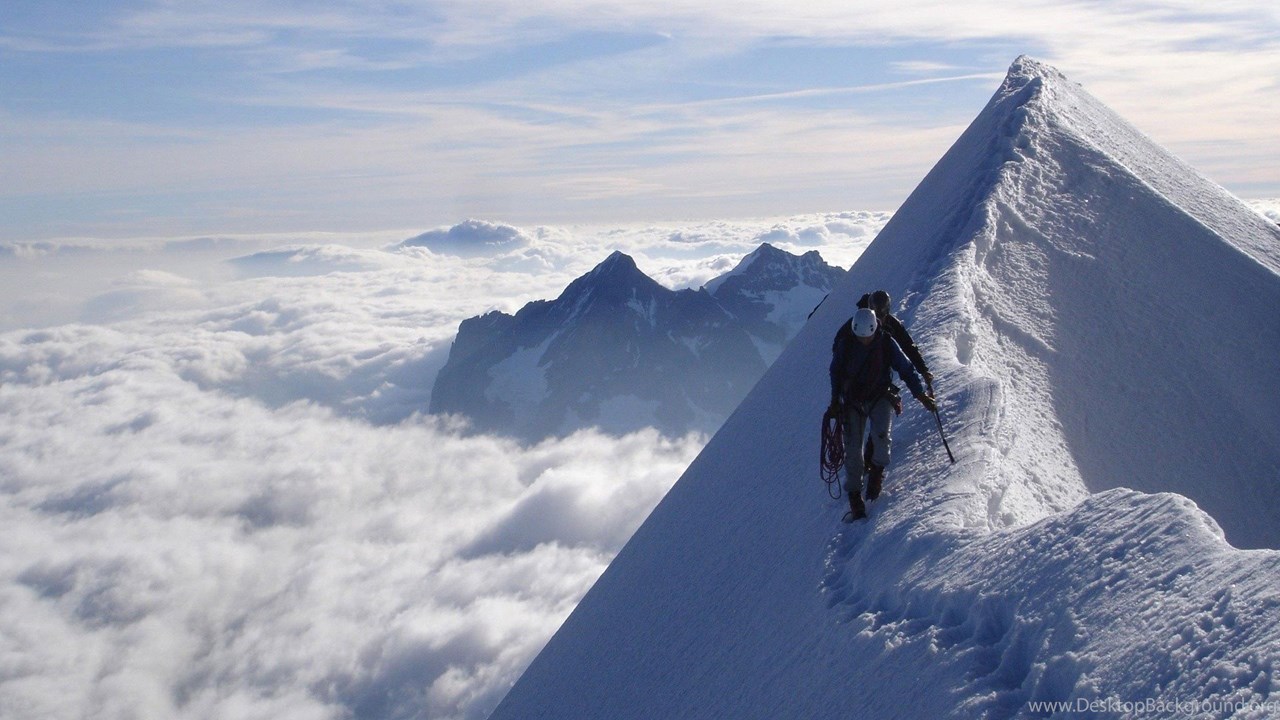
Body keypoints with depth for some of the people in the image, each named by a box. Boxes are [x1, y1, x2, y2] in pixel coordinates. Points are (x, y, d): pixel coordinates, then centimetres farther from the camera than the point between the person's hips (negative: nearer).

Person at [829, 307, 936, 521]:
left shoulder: (886, 343, -13)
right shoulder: (845, 344, -12)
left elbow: (906, 368, -4)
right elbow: (835, 371, 5)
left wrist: (921, 395, -11)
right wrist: (835, 401, 3)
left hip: (880, 397, 0)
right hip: (853, 400, 1)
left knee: (881, 433, -28)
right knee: (852, 448, -8)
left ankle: (877, 470, 0)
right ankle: (855, 498, 3)